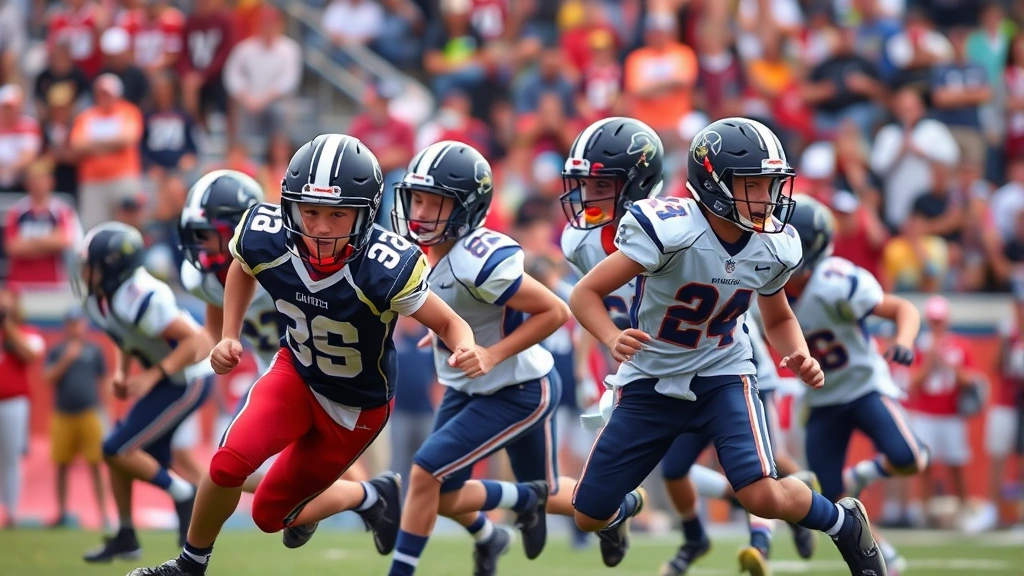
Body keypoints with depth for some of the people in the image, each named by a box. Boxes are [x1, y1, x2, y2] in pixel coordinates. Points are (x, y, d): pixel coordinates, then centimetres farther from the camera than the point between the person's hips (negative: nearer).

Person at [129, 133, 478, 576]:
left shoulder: (386, 270, -37)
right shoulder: (265, 239, -25)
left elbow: (451, 324, -22)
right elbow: (242, 270, 3)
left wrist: (468, 352, -44)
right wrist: (229, 338, -5)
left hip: (357, 406, -3)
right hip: (297, 372, 3)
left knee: (271, 514, 4)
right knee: (231, 461, -21)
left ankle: (368, 497, 36)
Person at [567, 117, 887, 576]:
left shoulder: (774, 248, -11)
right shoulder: (669, 230, -27)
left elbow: (778, 319, 10)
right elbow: (585, 294, -23)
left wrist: (800, 357, -11)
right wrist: (613, 339, -43)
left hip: (722, 377, 1)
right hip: (651, 381, -1)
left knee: (762, 496, -23)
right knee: (590, 517, 4)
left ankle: (845, 524, 9)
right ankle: (626, 506, 43)